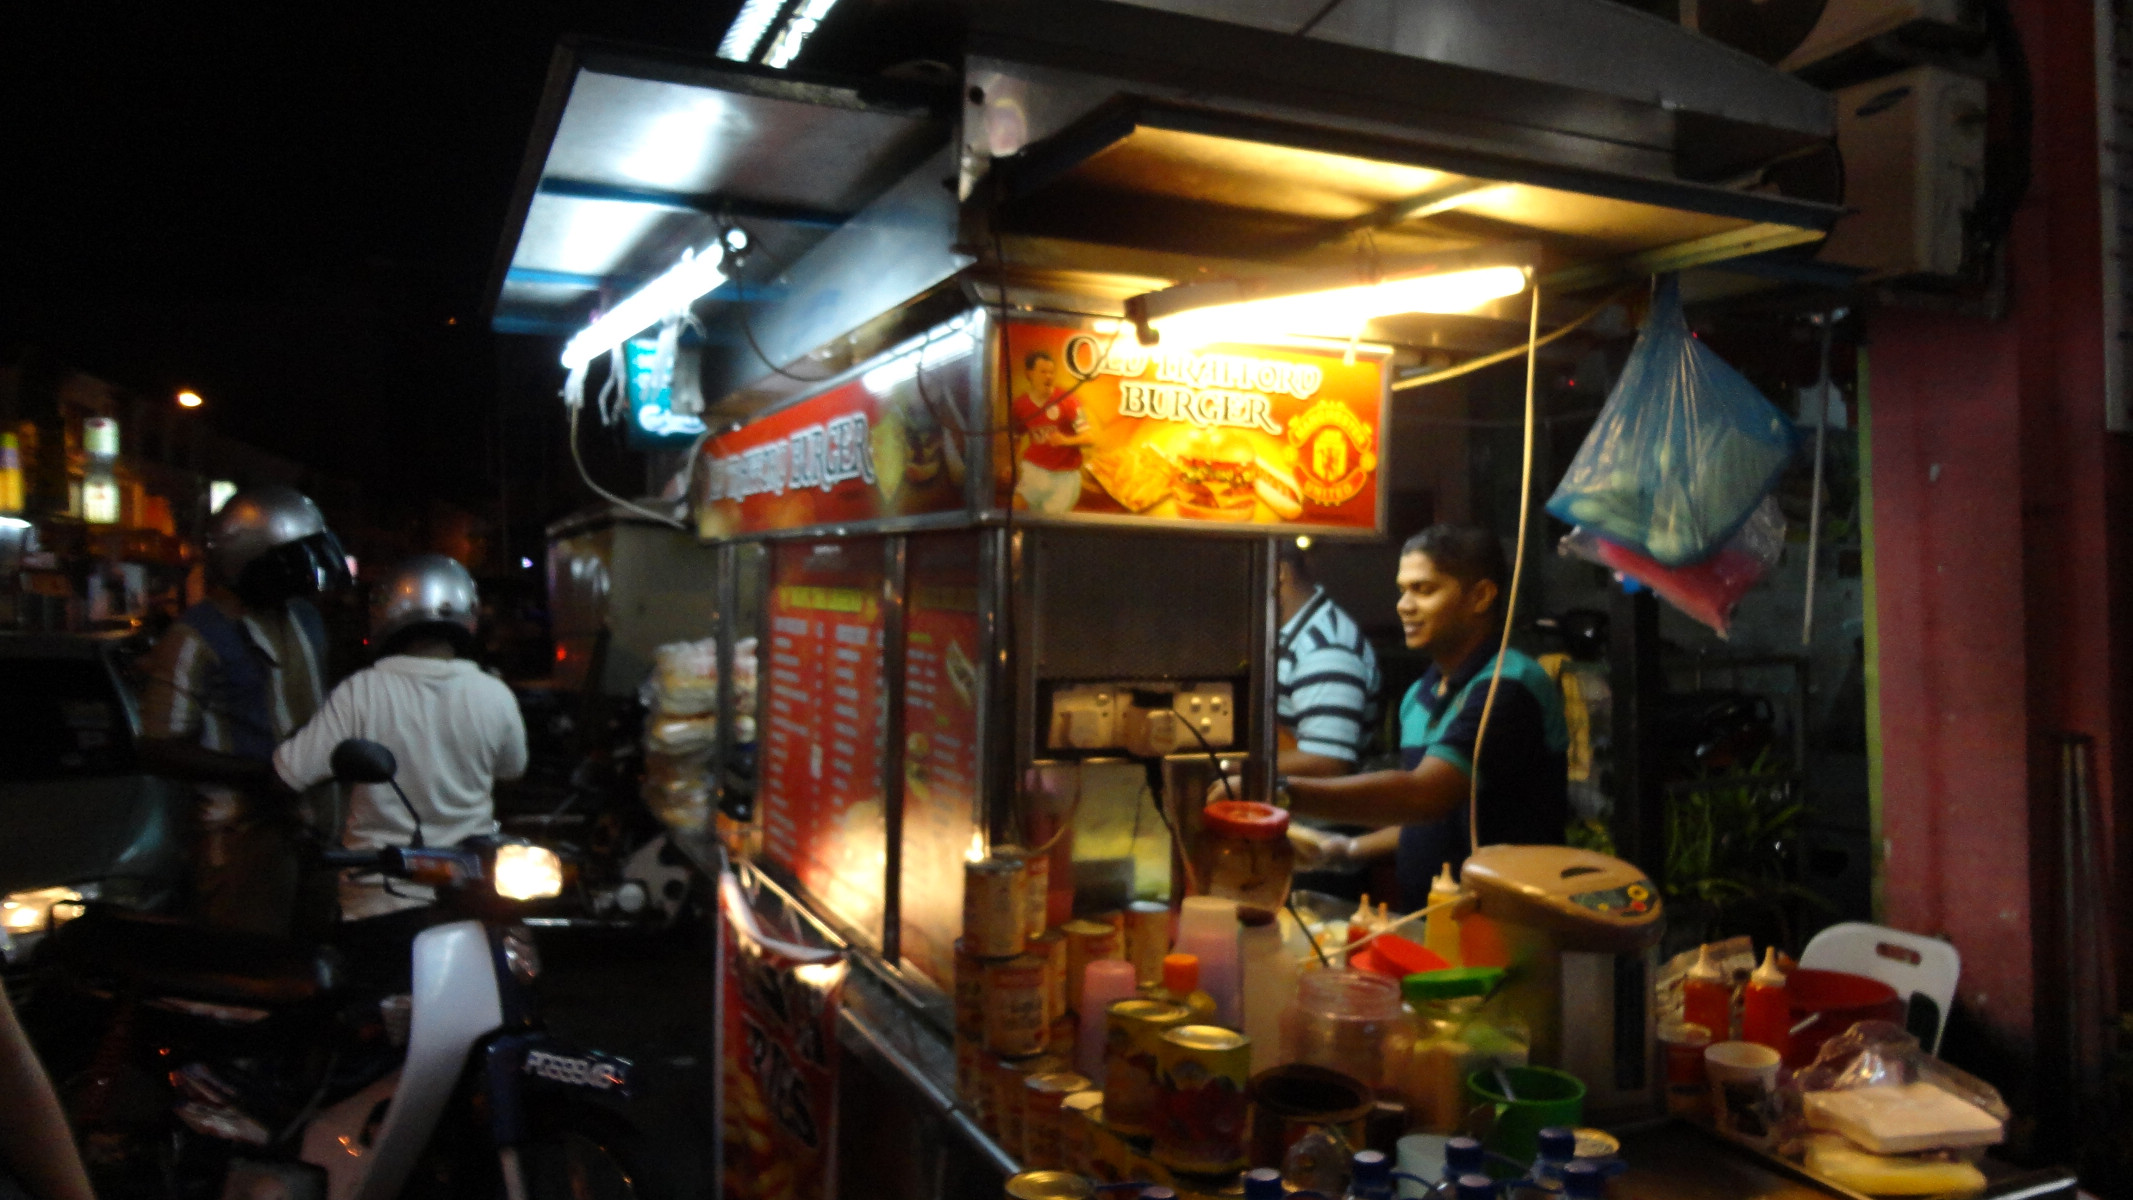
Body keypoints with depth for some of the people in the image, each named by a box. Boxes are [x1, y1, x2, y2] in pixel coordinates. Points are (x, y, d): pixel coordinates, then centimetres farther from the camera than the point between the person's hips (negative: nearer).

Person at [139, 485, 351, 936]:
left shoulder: (305, 619, 15)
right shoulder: (195, 638, -10)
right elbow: (160, 749, -14)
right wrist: (264, 773, -21)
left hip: (315, 825, 8)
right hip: (246, 830, -8)